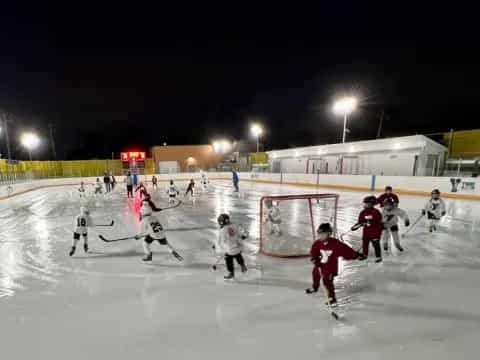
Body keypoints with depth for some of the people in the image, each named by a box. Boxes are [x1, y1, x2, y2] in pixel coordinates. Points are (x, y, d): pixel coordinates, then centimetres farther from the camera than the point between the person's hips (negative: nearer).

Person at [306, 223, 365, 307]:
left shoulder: (335, 244, -25)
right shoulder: (317, 244, -12)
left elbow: (345, 249, -22)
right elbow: (313, 253, -1)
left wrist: (356, 255, -22)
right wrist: (314, 259, -17)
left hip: (330, 268, -6)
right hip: (319, 266, 6)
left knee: (327, 281, -16)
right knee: (315, 276, 25)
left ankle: (331, 297, 6)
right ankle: (314, 288, 55)